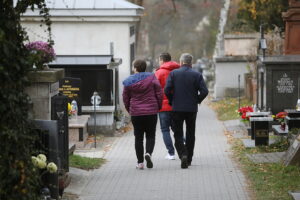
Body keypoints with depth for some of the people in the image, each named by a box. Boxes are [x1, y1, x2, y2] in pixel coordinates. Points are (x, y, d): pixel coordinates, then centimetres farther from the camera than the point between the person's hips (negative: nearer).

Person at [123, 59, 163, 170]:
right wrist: (158, 107, 9)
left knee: (138, 137, 7)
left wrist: (129, 110, 19)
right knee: (150, 135, 9)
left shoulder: (129, 82, -1)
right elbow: (159, 94, -4)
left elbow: (125, 98, 4)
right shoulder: (152, 78, -3)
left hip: (136, 113, 0)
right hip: (151, 112, 0)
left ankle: (140, 162, 4)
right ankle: (148, 153, -17)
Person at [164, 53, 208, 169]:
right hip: (192, 109, 1)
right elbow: (204, 91, -9)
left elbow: (167, 90, -11)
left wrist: (172, 101, 4)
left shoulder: (173, 73, -3)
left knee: (178, 134, 3)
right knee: (190, 134, 15)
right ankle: (189, 159, 18)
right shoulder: (197, 75, -1)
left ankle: (183, 154, -20)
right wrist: (197, 101, 7)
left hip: (177, 108, -1)